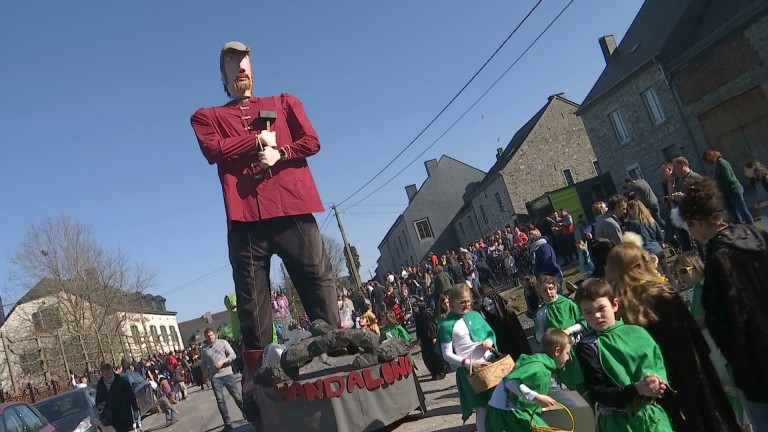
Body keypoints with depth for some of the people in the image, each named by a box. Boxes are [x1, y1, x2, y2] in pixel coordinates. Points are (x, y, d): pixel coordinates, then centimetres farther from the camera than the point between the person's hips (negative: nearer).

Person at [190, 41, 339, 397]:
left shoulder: (284, 103, 22)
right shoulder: (207, 116, 19)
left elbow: (311, 141, 8)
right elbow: (214, 150, -2)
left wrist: (278, 153, -7)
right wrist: (259, 140, 1)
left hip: (293, 209, 1)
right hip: (246, 216, 0)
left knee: (320, 284, -2)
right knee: (252, 300, -1)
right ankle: (255, 373, 5)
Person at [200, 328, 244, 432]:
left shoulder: (223, 342, 4)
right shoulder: (203, 349, 9)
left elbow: (233, 355, -1)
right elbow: (204, 365, 14)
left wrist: (222, 361, -14)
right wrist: (207, 376, 5)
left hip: (227, 374, -1)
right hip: (215, 377, 1)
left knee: (237, 396, 4)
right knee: (220, 400, -2)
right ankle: (227, 424, 4)